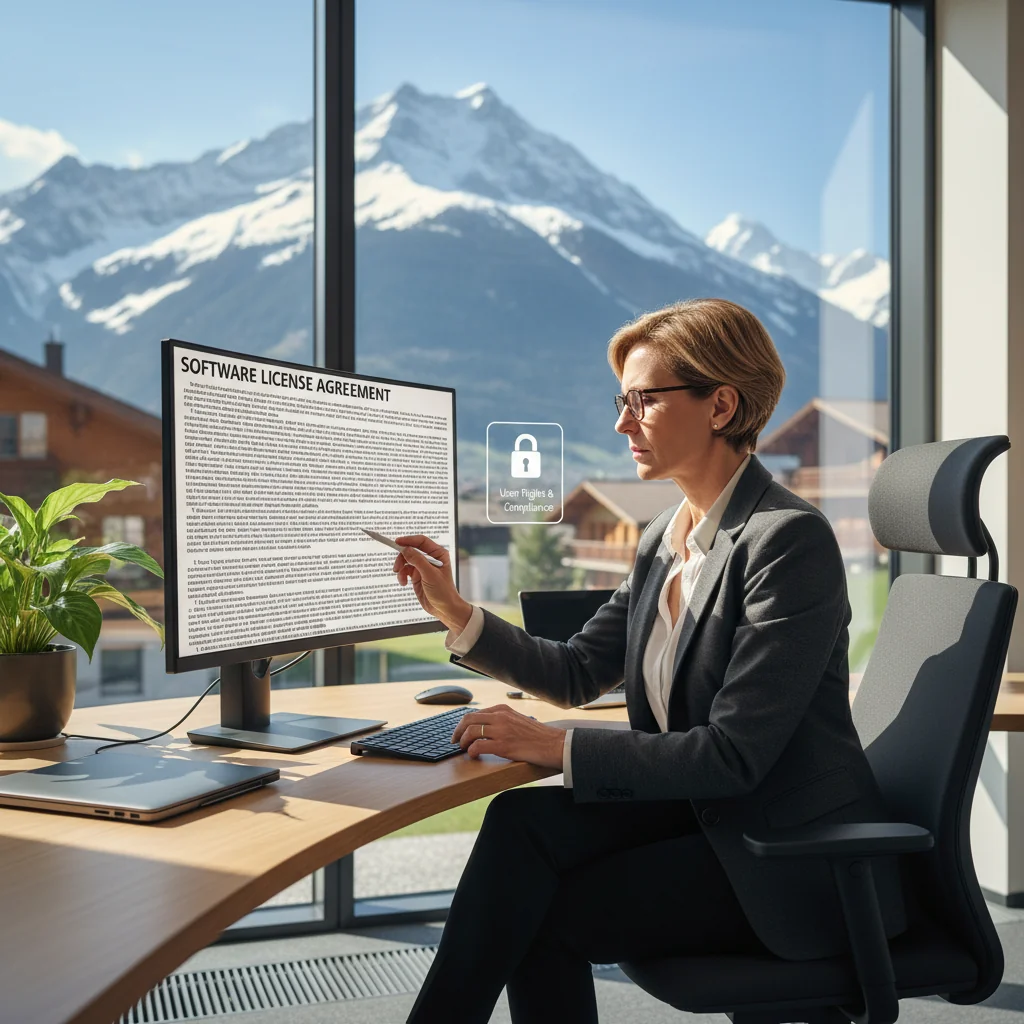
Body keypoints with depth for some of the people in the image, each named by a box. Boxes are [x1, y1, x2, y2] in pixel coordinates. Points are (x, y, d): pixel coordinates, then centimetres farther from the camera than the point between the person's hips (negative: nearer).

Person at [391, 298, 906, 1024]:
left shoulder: (790, 540, -20)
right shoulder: (666, 538, 6)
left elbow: (734, 754, -23)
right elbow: (579, 673, 9)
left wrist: (557, 746, -23)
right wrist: (454, 610, -2)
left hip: (801, 862, -7)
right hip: (705, 814, 7)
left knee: (544, 916, -14)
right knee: (522, 822, -14)